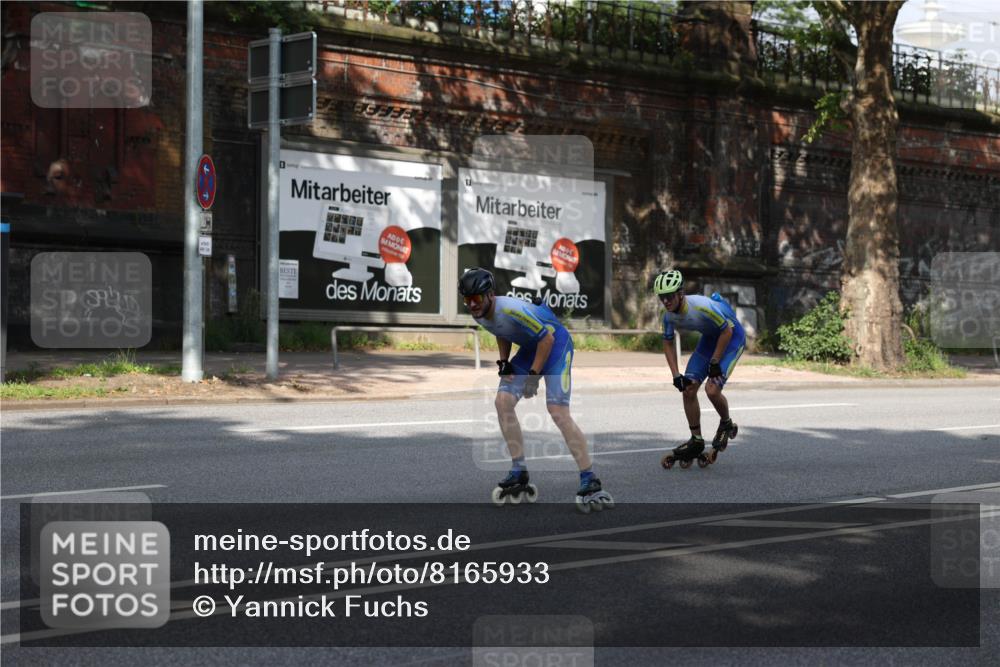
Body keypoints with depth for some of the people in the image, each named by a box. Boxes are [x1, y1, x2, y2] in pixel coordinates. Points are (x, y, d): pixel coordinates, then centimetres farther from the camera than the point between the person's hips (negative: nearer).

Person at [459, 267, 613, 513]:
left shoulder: (511, 309, -31)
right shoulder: (479, 314, -5)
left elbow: (547, 337, -25)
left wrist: (533, 375, -22)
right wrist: (504, 361, 1)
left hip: (555, 342, -9)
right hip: (530, 346, 9)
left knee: (558, 412, -20)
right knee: (503, 402, -4)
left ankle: (591, 482, -17)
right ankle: (519, 474, 5)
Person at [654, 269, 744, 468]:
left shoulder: (702, 306, -36)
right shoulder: (669, 316, -14)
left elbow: (727, 332, -25)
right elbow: (668, 344, 1)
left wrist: (714, 362, -20)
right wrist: (676, 375, -7)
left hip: (732, 336, -7)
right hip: (710, 337, 7)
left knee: (712, 389, -21)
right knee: (688, 389, -3)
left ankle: (727, 425, 9)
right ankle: (696, 440, 10)